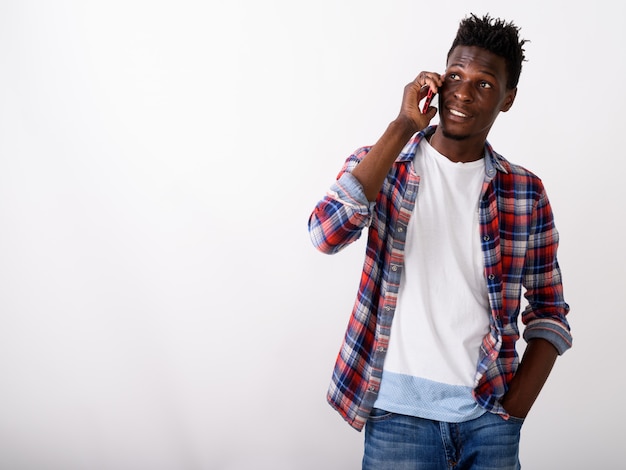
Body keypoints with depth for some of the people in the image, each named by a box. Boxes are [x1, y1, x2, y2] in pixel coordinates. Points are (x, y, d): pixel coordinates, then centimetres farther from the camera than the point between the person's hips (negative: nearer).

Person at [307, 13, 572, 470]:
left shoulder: (525, 192, 3)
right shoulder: (381, 163, 0)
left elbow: (549, 309, 7)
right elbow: (327, 234, -19)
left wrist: (517, 405, -5)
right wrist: (402, 128, -17)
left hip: (489, 414, 2)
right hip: (400, 409, -1)